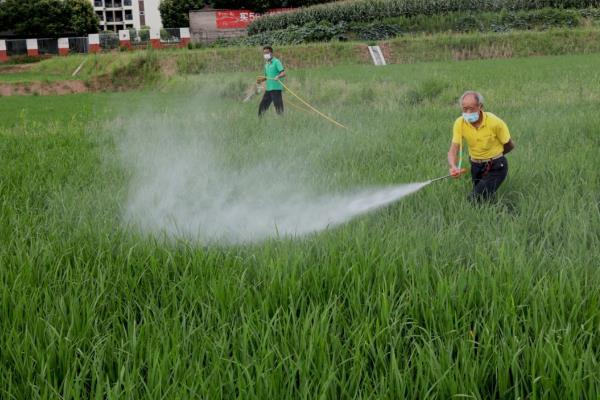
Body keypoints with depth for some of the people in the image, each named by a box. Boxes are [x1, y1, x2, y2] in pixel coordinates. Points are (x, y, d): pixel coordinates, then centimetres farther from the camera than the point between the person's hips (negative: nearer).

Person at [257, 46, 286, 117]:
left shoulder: (276, 62, -7)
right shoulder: (266, 64, 17)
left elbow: (283, 73, -18)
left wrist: (278, 76, -38)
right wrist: (262, 79, 9)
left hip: (276, 88, -8)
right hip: (268, 88, 8)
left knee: (279, 108, -8)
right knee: (262, 106, 10)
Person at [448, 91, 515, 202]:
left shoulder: (495, 122, -22)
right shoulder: (460, 123, -12)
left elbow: (510, 146, -7)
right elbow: (453, 149, -17)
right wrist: (453, 167, -37)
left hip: (496, 167, -5)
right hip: (475, 166, 5)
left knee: (476, 199, -16)